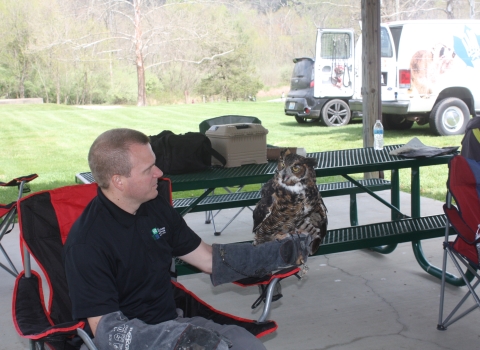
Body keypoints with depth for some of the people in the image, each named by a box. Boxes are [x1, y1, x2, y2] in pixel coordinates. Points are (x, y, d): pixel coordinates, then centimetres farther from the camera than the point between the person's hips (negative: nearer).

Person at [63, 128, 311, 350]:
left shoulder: (156, 208, 1)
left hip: (169, 322, 7)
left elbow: (209, 258, 8)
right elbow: (105, 330, -21)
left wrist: (278, 253, 0)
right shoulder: (87, 242, -20)